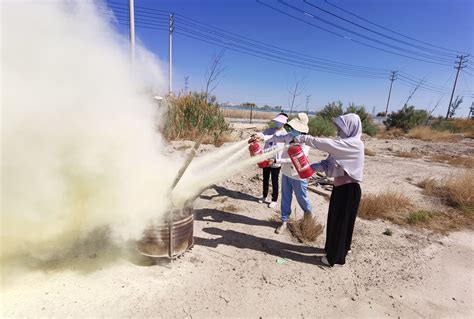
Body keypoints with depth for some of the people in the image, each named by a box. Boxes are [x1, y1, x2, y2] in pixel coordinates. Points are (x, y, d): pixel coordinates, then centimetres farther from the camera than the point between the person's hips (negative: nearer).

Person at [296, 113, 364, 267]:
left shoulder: (354, 144, -19)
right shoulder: (345, 143, 11)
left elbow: (327, 144, -28)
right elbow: (330, 161, 6)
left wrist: (304, 138, -24)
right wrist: (314, 166, -9)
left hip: (348, 189, -9)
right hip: (341, 186, 9)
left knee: (340, 221, 3)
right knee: (336, 219, 20)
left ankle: (336, 257, 19)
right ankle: (340, 248, 40)